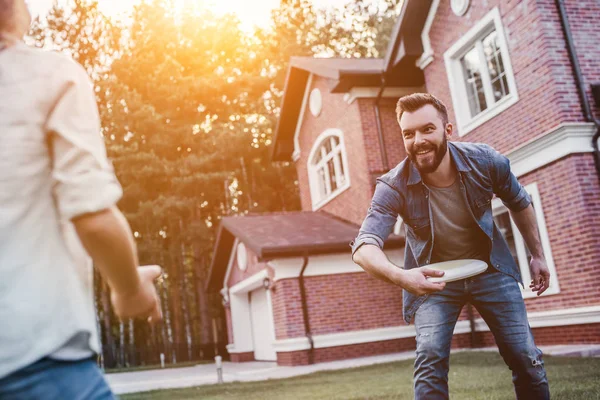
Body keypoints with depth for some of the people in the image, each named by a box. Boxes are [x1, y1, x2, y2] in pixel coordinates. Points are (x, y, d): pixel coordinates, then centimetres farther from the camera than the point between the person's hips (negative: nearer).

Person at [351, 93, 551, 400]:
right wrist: (401, 277, -57)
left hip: (490, 268, 2)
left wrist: (537, 255, 8)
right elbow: (364, 247, -37)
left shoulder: (486, 161, -19)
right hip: (434, 277, -2)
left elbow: (520, 204, 2)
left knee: (526, 358, 0)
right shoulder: (394, 186, -26)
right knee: (430, 357, -19)